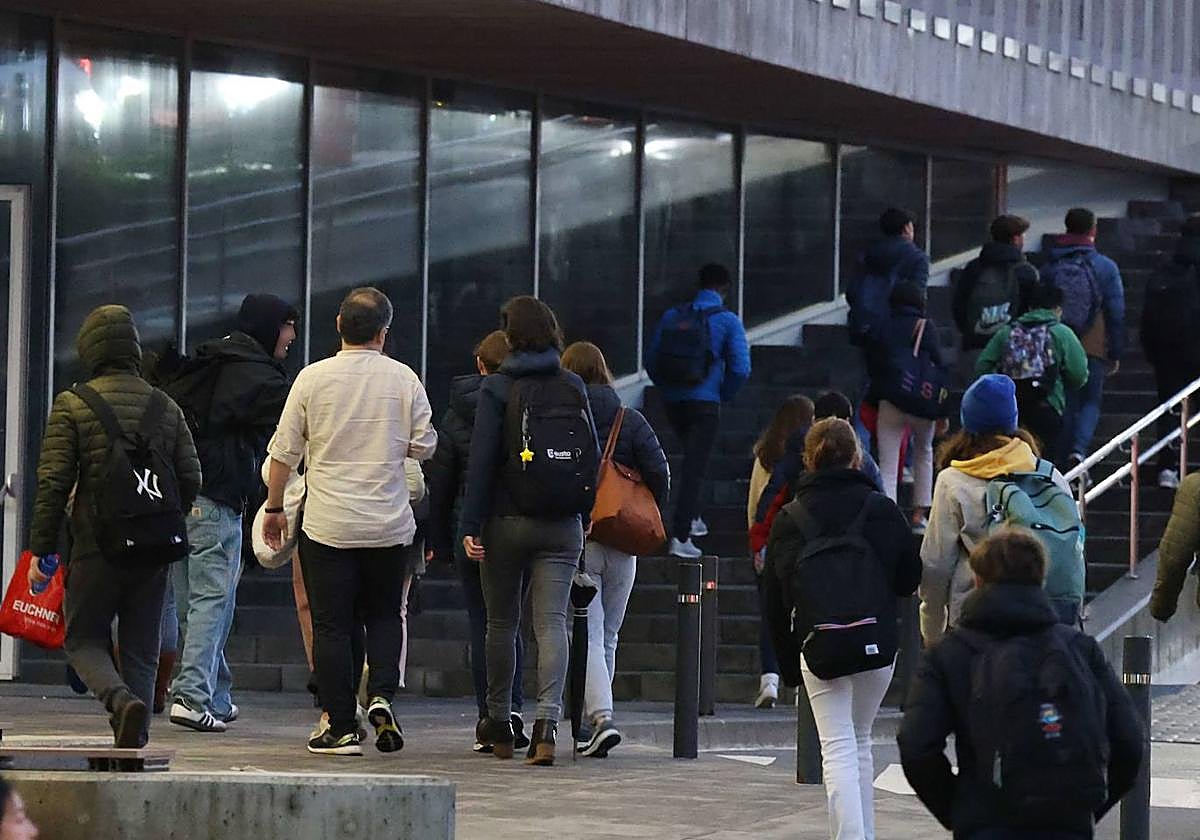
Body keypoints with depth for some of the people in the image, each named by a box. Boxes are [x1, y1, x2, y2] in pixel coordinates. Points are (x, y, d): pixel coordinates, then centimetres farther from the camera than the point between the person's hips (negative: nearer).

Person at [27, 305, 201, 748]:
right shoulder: (166, 407, 7)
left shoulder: (72, 405, -4)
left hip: (97, 548, -3)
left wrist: (42, 549, -3)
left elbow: (53, 482, -8)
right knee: (141, 649, 11)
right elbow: (190, 479, 8)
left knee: (84, 639, 8)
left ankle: (122, 699, -20)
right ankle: (133, 744, 5)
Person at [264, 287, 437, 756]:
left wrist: (274, 508, 11)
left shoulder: (313, 378, -5)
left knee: (331, 625, 3)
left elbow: (284, 451, -1)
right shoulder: (403, 379, -2)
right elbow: (424, 446, 3)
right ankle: (382, 696, -6)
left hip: (327, 524, -1)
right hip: (388, 524, 1)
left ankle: (341, 728, 2)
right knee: (384, 615, 17)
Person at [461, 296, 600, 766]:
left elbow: (481, 461, -9)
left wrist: (470, 525, -9)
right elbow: (594, 458, 8)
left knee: (502, 622, 12)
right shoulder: (574, 389, 4)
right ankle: (548, 720, -21)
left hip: (507, 521, -2)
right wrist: (585, 515, 18)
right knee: (552, 622, -3)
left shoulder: (498, 389, -6)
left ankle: (499, 724, 21)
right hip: (563, 527, 2)